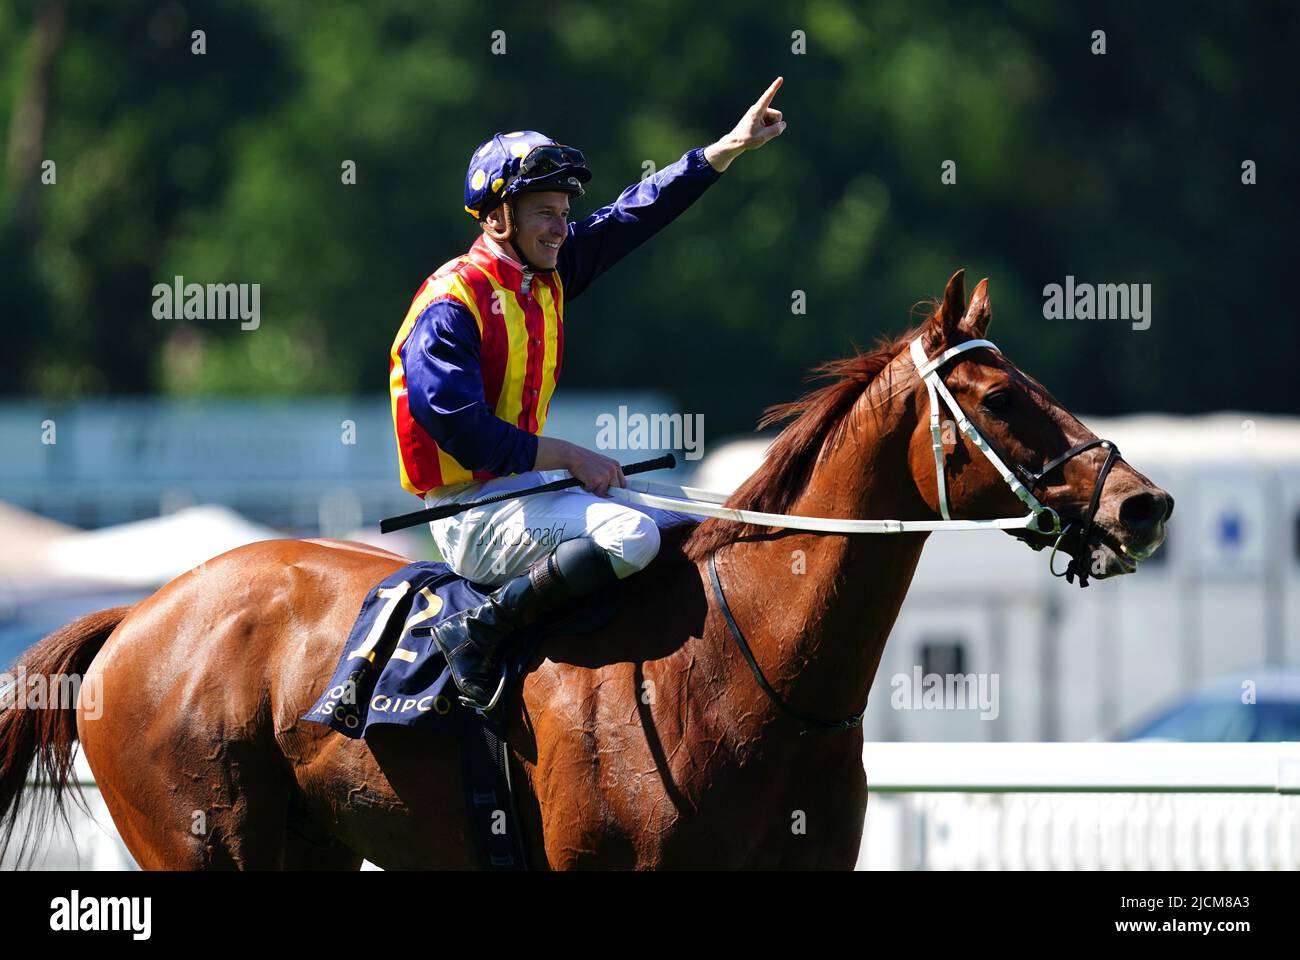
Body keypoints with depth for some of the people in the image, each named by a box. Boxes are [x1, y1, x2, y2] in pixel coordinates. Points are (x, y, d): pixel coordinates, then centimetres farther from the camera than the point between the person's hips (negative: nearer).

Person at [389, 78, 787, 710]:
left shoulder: (545, 273, 8)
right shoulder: (451, 304, -18)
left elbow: (637, 215, 14)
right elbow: (467, 436, -25)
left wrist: (731, 148, 11)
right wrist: (571, 458, -20)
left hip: (525, 485, 10)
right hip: (471, 512, -10)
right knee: (632, 535, -29)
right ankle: (482, 632, -20)